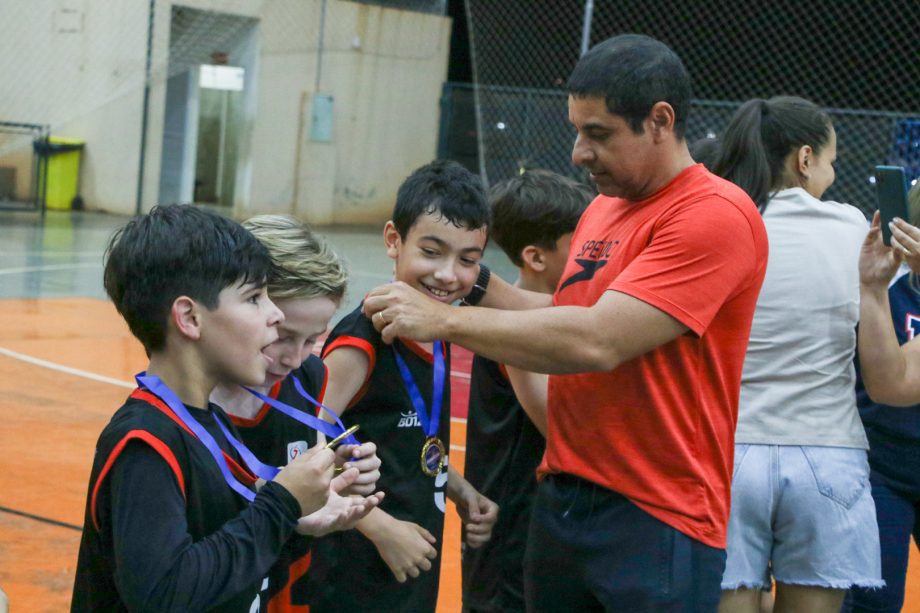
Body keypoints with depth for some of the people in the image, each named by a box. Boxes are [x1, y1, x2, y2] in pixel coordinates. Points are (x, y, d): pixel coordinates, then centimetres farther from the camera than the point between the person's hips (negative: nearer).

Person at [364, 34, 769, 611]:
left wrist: (446, 320, -17)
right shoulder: (602, 209, 11)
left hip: (656, 521, -7)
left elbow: (596, 341, -23)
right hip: (560, 499, 8)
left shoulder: (716, 214, -16)